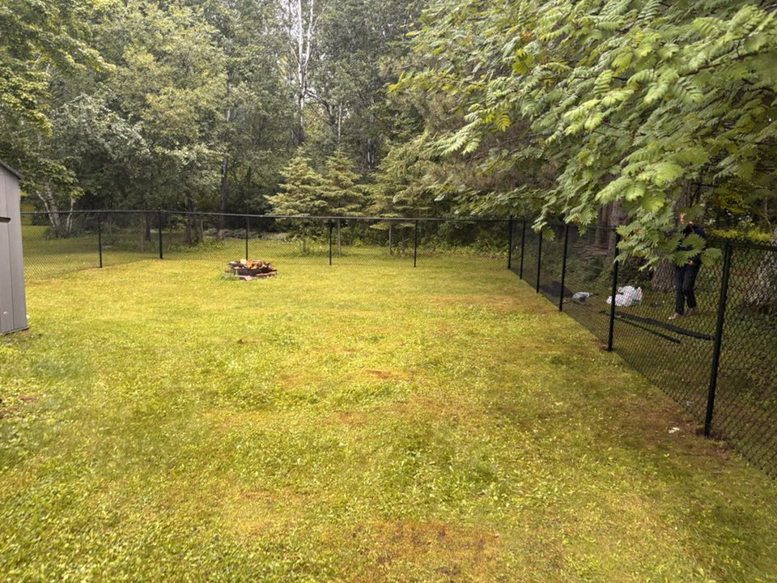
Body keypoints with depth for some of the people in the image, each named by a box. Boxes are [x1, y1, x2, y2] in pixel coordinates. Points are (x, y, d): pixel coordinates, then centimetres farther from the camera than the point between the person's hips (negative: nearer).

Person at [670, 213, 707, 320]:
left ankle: (692, 306, 18)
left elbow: (702, 248, -9)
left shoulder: (698, 231, -7)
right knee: (678, 288, 3)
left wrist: (694, 260, -15)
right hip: (679, 263, 5)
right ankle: (678, 311, 11)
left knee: (686, 287, -8)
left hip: (691, 263, -5)